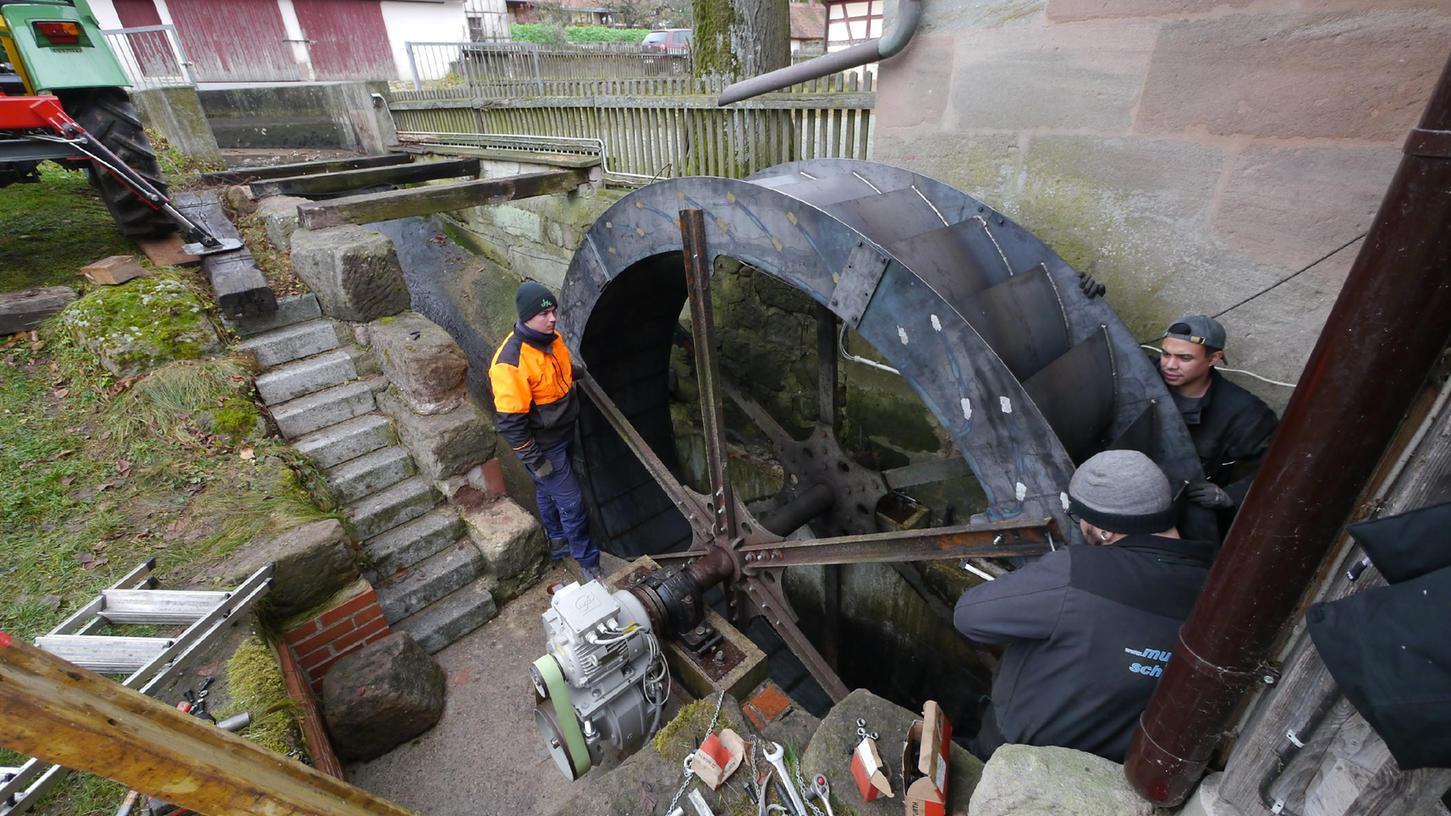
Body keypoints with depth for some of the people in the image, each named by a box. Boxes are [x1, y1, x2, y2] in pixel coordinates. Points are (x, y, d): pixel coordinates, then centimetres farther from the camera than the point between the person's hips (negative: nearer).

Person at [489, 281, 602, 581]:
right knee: (571, 501, 2)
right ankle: (587, 562, 20)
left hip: (563, 435, 8)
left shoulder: (551, 338, -6)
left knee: (548, 492, 26)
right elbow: (510, 422, -26)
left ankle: (558, 542, 46)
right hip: (542, 447, -7)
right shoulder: (510, 362, -31)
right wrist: (535, 460, -21)